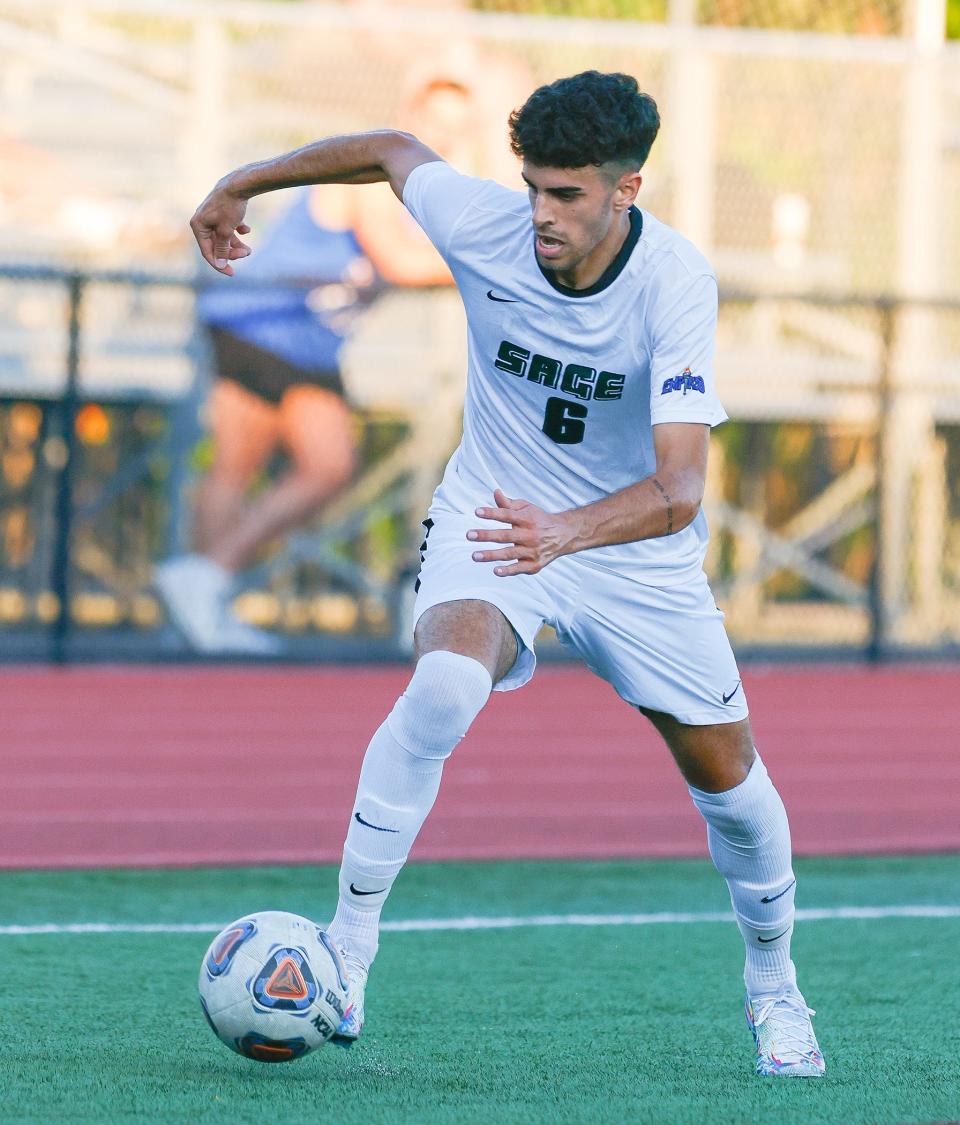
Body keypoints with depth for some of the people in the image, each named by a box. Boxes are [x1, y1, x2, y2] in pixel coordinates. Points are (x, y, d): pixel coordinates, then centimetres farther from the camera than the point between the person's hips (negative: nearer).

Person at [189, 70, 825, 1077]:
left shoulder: (675, 284, -28)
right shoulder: (482, 221, -21)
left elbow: (678, 490, -37)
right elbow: (390, 152, 3)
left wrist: (567, 532, -56)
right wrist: (241, 185, 14)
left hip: (636, 546, 0)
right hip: (490, 517, 0)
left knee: (725, 773, 6)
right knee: (446, 683, -31)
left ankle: (772, 984, 34)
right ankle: (348, 941, -23)